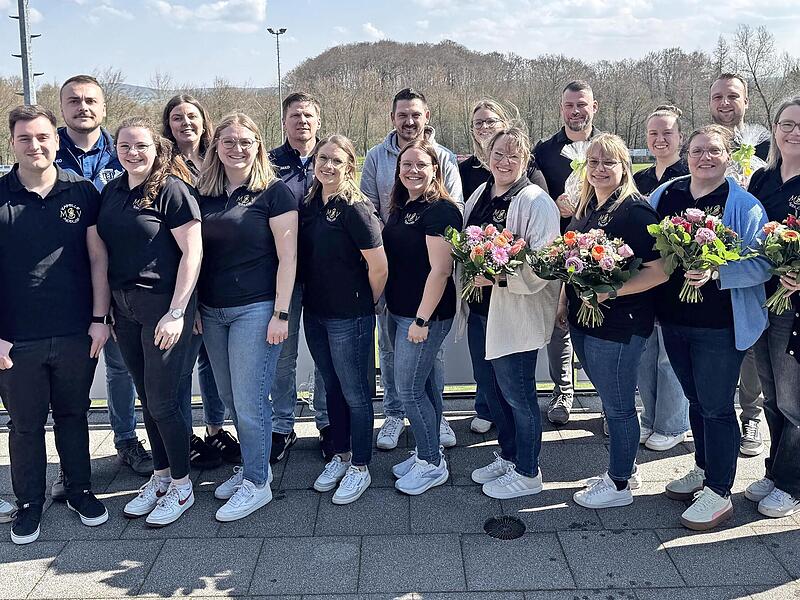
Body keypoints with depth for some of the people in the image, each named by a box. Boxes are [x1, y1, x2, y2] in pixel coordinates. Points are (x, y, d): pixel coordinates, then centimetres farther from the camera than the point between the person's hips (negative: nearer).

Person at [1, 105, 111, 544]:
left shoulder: (82, 193, 0)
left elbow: (98, 258, 3)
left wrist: (100, 318, -2)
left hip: (76, 334, 1)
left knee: (73, 415, 15)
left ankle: (79, 490, 31)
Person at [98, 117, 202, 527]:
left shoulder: (171, 189, -10)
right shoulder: (112, 191, 10)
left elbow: (192, 252, -14)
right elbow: (106, 251, 15)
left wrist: (175, 313, -17)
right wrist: (107, 309, 10)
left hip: (163, 305, -6)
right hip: (124, 308, 6)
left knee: (162, 401, -1)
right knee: (147, 399, 14)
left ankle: (181, 485, 16)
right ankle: (160, 476, 30)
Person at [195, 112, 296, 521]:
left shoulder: (274, 192, -5)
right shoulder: (203, 194, 9)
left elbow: (287, 257, -8)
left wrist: (281, 314, -13)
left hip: (256, 310, -5)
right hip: (211, 312, 5)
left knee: (249, 401, -2)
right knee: (231, 399, 12)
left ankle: (256, 484, 13)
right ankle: (252, 466, 30)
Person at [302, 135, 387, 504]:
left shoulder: (355, 209, -16)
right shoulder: (309, 206, 5)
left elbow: (379, 267, -18)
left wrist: (366, 304, -5)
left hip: (349, 318, -7)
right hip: (315, 314, 7)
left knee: (355, 392, 5)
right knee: (332, 387, 19)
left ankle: (360, 468, 19)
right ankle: (340, 456, 34)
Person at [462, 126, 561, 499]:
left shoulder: (536, 202, -14)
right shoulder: (479, 195, 10)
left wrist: (499, 277, -28)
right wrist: (469, 274, 3)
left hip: (515, 313, -8)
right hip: (478, 310, 8)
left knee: (517, 393, 4)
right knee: (489, 385, 19)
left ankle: (527, 474, 21)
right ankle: (507, 456, 39)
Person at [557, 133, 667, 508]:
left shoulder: (635, 210, -14)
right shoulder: (586, 207, 11)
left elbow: (660, 270, -20)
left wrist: (610, 292, -25)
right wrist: (565, 302, 18)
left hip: (619, 325, -8)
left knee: (618, 405, 5)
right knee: (610, 400, 19)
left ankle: (620, 485, 21)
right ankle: (622, 470, 35)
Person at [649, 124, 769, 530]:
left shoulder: (745, 205, -9)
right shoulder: (663, 196, 5)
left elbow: (761, 264, -14)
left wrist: (716, 274, -29)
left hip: (720, 325, -5)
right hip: (673, 319, 5)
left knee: (716, 405, 2)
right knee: (696, 400, 19)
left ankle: (718, 493, 15)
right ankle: (703, 469, 37)